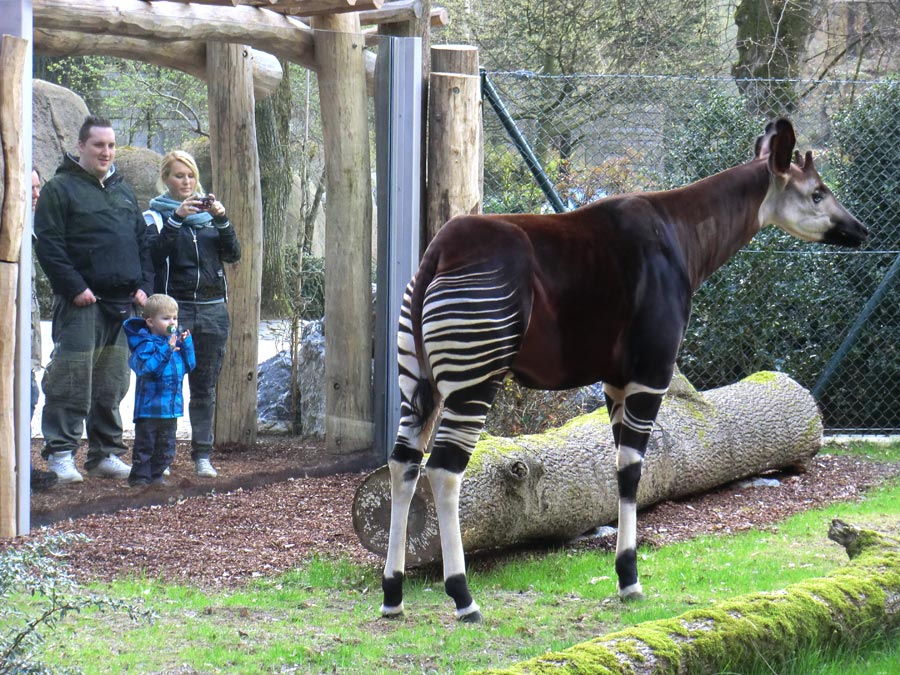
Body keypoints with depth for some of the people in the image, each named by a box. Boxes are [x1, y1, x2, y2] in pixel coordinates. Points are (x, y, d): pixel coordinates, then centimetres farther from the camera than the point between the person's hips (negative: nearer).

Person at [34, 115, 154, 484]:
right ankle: (60, 452, -4)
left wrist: (143, 285, 8)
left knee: (113, 384, 9)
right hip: (82, 303, -6)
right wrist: (74, 288, -16)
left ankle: (105, 453, 16)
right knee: (72, 380, -9)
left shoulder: (122, 190, 19)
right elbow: (48, 245, -10)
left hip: (123, 302, 6)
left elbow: (143, 241, 22)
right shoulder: (60, 188, -2)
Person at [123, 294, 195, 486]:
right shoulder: (145, 344, -14)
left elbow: (189, 365, 10)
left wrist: (187, 344, -3)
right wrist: (166, 350, -34)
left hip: (171, 405, 7)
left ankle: (157, 474, 24)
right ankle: (140, 476, 8)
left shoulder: (176, 341, 9)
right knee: (145, 444, 0)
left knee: (166, 446, 14)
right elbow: (146, 367, -28)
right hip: (149, 405, -7)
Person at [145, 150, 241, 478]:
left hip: (212, 309, 3)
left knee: (205, 387, 5)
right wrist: (176, 219, -22)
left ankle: (203, 455, 7)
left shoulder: (208, 212, 14)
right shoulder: (156, 215, 4)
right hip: (173, 308, -3)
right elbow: (155, 254, -14)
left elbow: (233, 254, 4)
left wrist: (221, 220, -10)